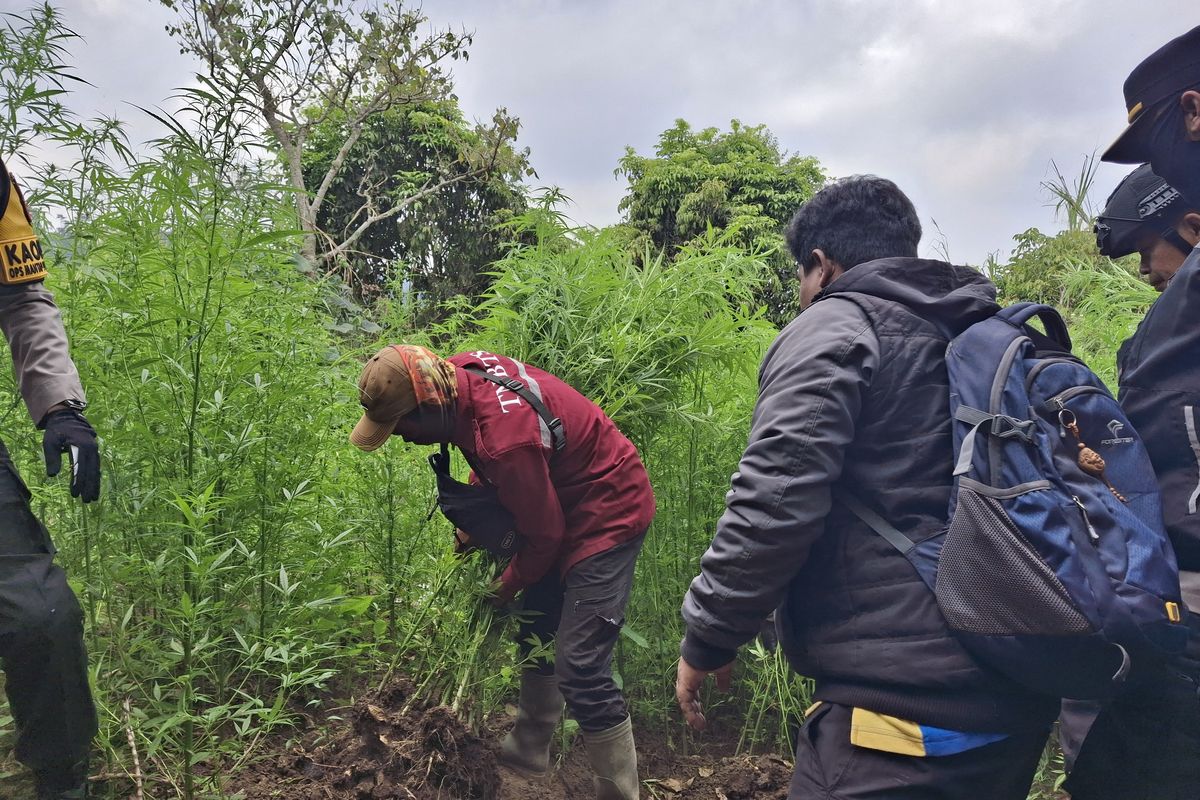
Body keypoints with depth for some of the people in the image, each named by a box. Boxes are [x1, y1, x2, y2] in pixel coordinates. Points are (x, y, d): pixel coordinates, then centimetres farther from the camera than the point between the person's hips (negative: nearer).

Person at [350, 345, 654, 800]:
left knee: (580, 670, -12)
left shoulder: (506, 440, -36)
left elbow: (543, 534, -22)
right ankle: (528, 750, 42)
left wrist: (505, 589, -4)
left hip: (607, 513, -10)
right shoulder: (461, 373, -11)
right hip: (561, 502, 10)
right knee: (536, 632, 22)